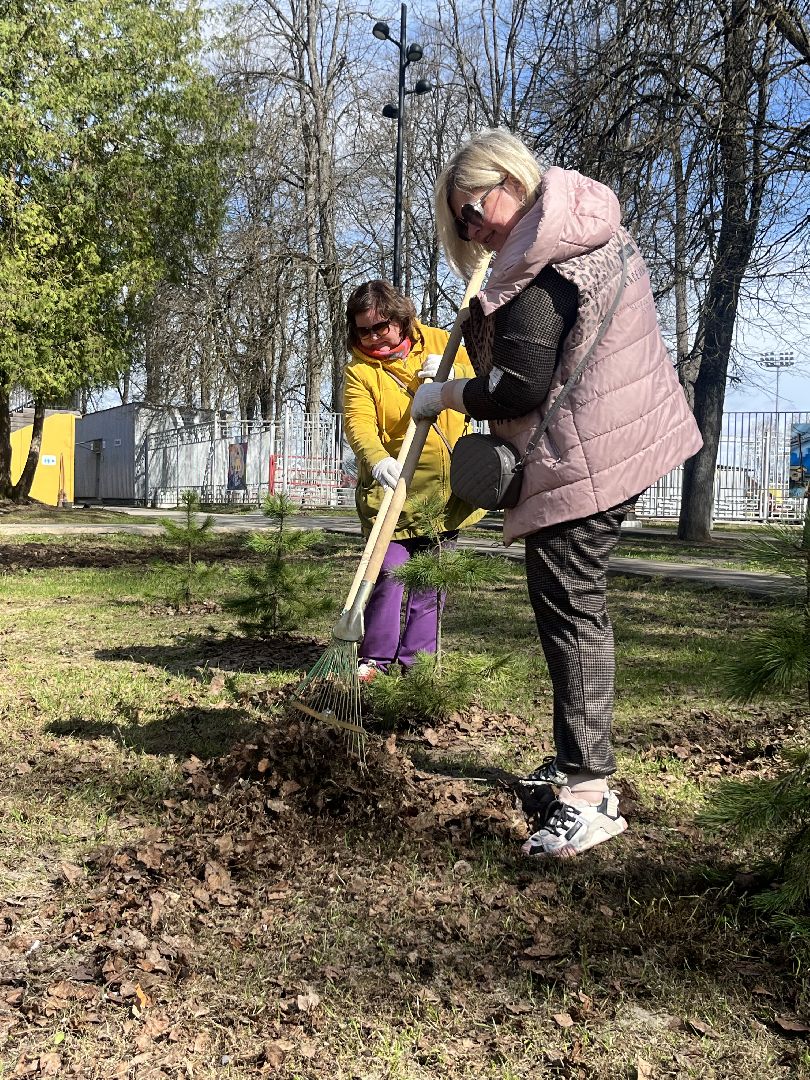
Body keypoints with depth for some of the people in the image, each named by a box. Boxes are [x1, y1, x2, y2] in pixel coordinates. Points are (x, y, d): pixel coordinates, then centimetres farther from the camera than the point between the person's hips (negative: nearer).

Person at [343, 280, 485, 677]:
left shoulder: (438, 342, 4)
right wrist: (377, 459, -40)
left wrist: (452, 373, -19)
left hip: (445, 488, 3)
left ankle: (416, 660, 19)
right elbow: (358, 425, -20)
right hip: (394, 487, -3)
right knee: (390, 574, -9)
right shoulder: (359, 370, -4)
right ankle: (375, 658, 7)